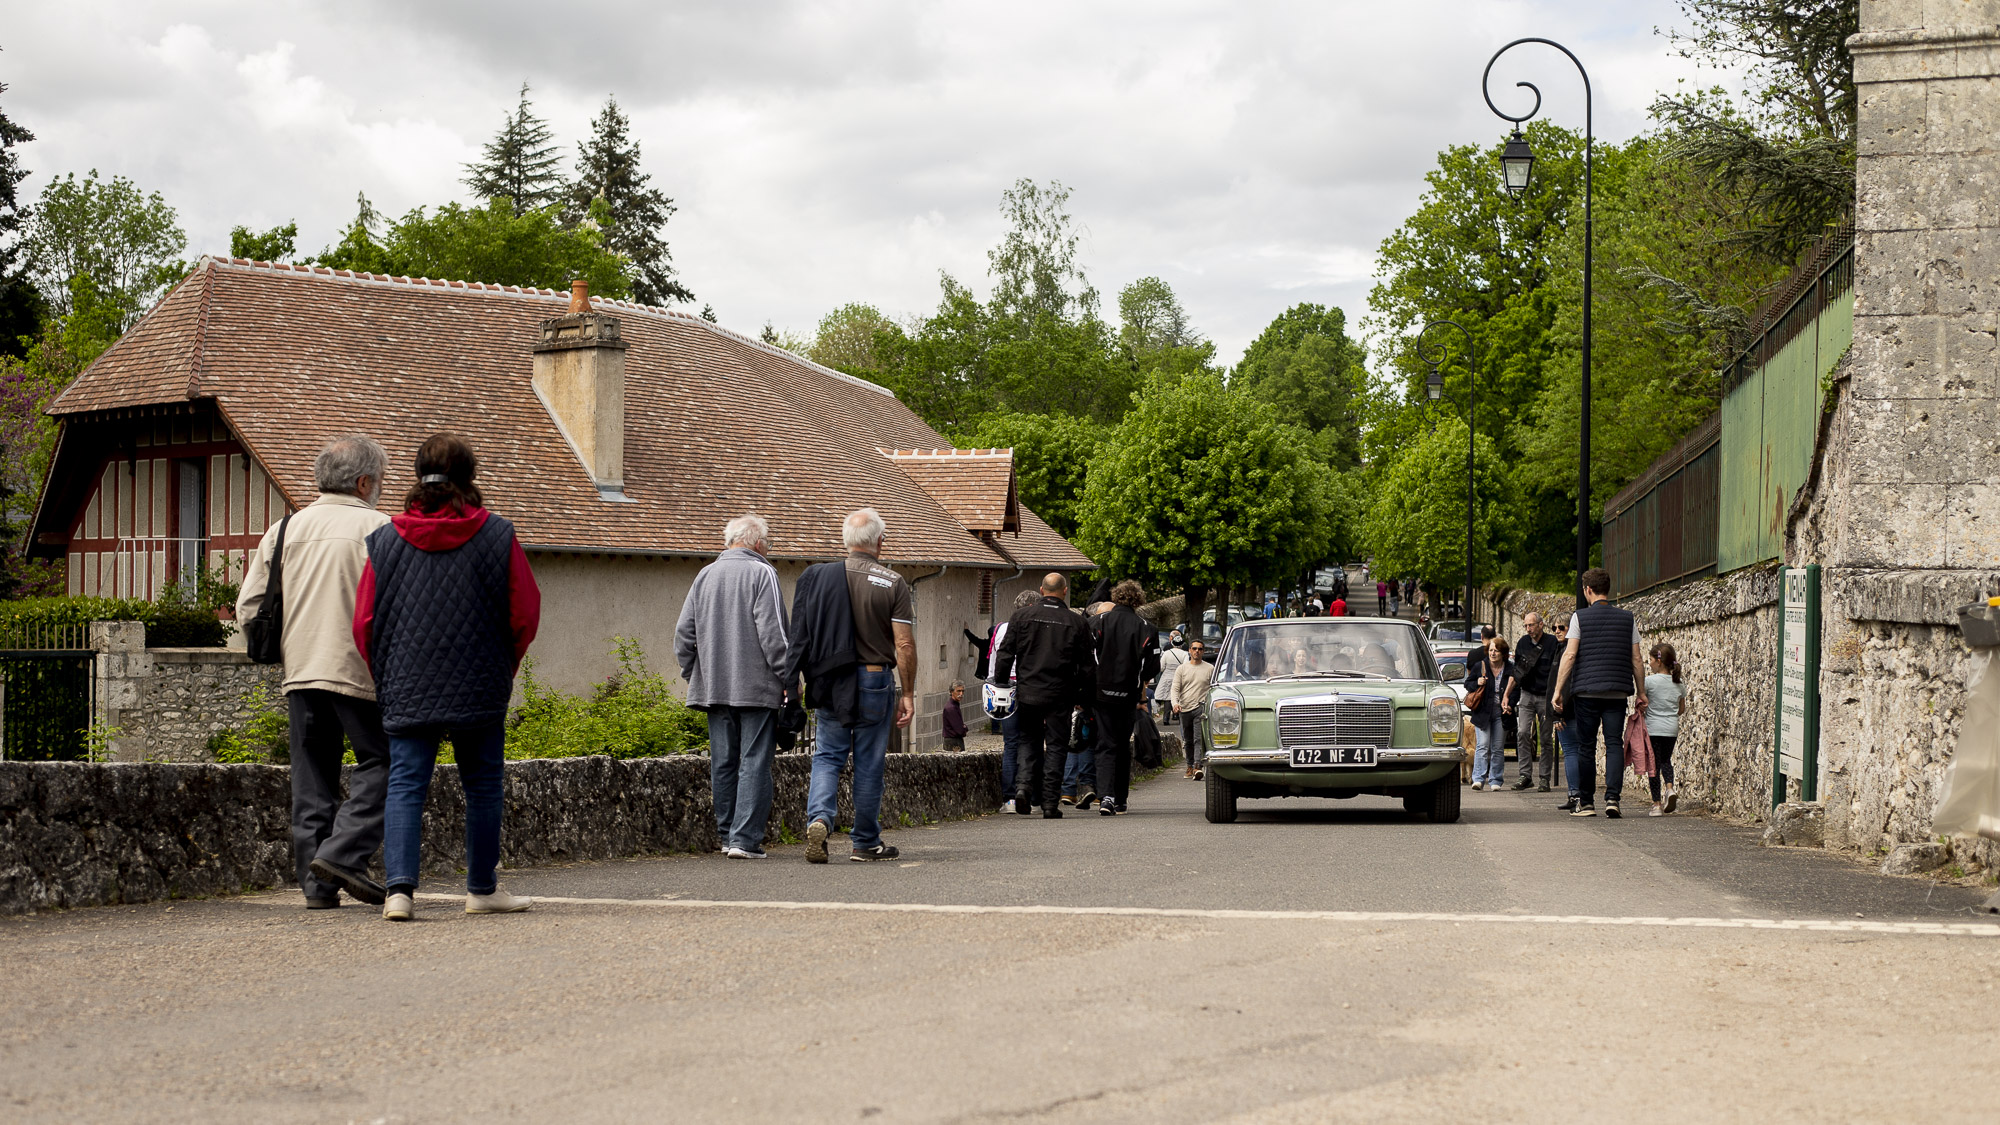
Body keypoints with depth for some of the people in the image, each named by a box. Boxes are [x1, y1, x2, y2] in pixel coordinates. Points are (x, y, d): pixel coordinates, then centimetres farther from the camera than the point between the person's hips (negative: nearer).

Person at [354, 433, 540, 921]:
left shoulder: (385, 540, 3)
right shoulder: (498, 536, -2)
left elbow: (364, 622, 4)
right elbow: (525, 615, 0)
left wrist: (386, 676, 19)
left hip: (407, 692, 1)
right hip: (479, 692, -1)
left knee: (405, 786, 1)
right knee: (482, 787, 10)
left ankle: (400, 887, -14)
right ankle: (482, 890, 19)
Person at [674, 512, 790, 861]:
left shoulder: (705, 575, 11)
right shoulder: (762, 574, -7)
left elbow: (684, 632, 13)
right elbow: (773, 633, -13)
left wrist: (693, 675, 21)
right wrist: (788, 678, -7)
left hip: (714, 686, 6)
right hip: (756, 687, -6)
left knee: (723, 763, 11)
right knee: (754, 763, -4)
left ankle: (727, 834, 16)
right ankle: (745, 838, -10)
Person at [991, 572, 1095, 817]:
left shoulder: (1021, 617, 1)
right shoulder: (1076, 623, -2)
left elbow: (1005, 655, 1)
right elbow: (1086, 666, 2)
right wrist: (1081, 697, 11)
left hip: (1027, 693, 1)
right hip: (1060, 696, -1)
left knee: (1030, 742, 16)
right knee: (1055, 747, 5)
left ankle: (1024, 784, -7)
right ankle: (1050, 804, 2)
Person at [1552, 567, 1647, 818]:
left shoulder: (1580, 617, -1)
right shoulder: (1627, 618, 7)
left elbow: (1569, 655, -6)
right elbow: (1636, 660, 7)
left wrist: (1558, 690, -3)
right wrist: (1642, 693, 14)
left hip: (1587, 690, -2)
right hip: (1617, 691, 2)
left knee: (1586, 746, 5)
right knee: (1614, 744, 2)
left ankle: (1585, 802, 8)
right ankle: (1612, 797, -11)